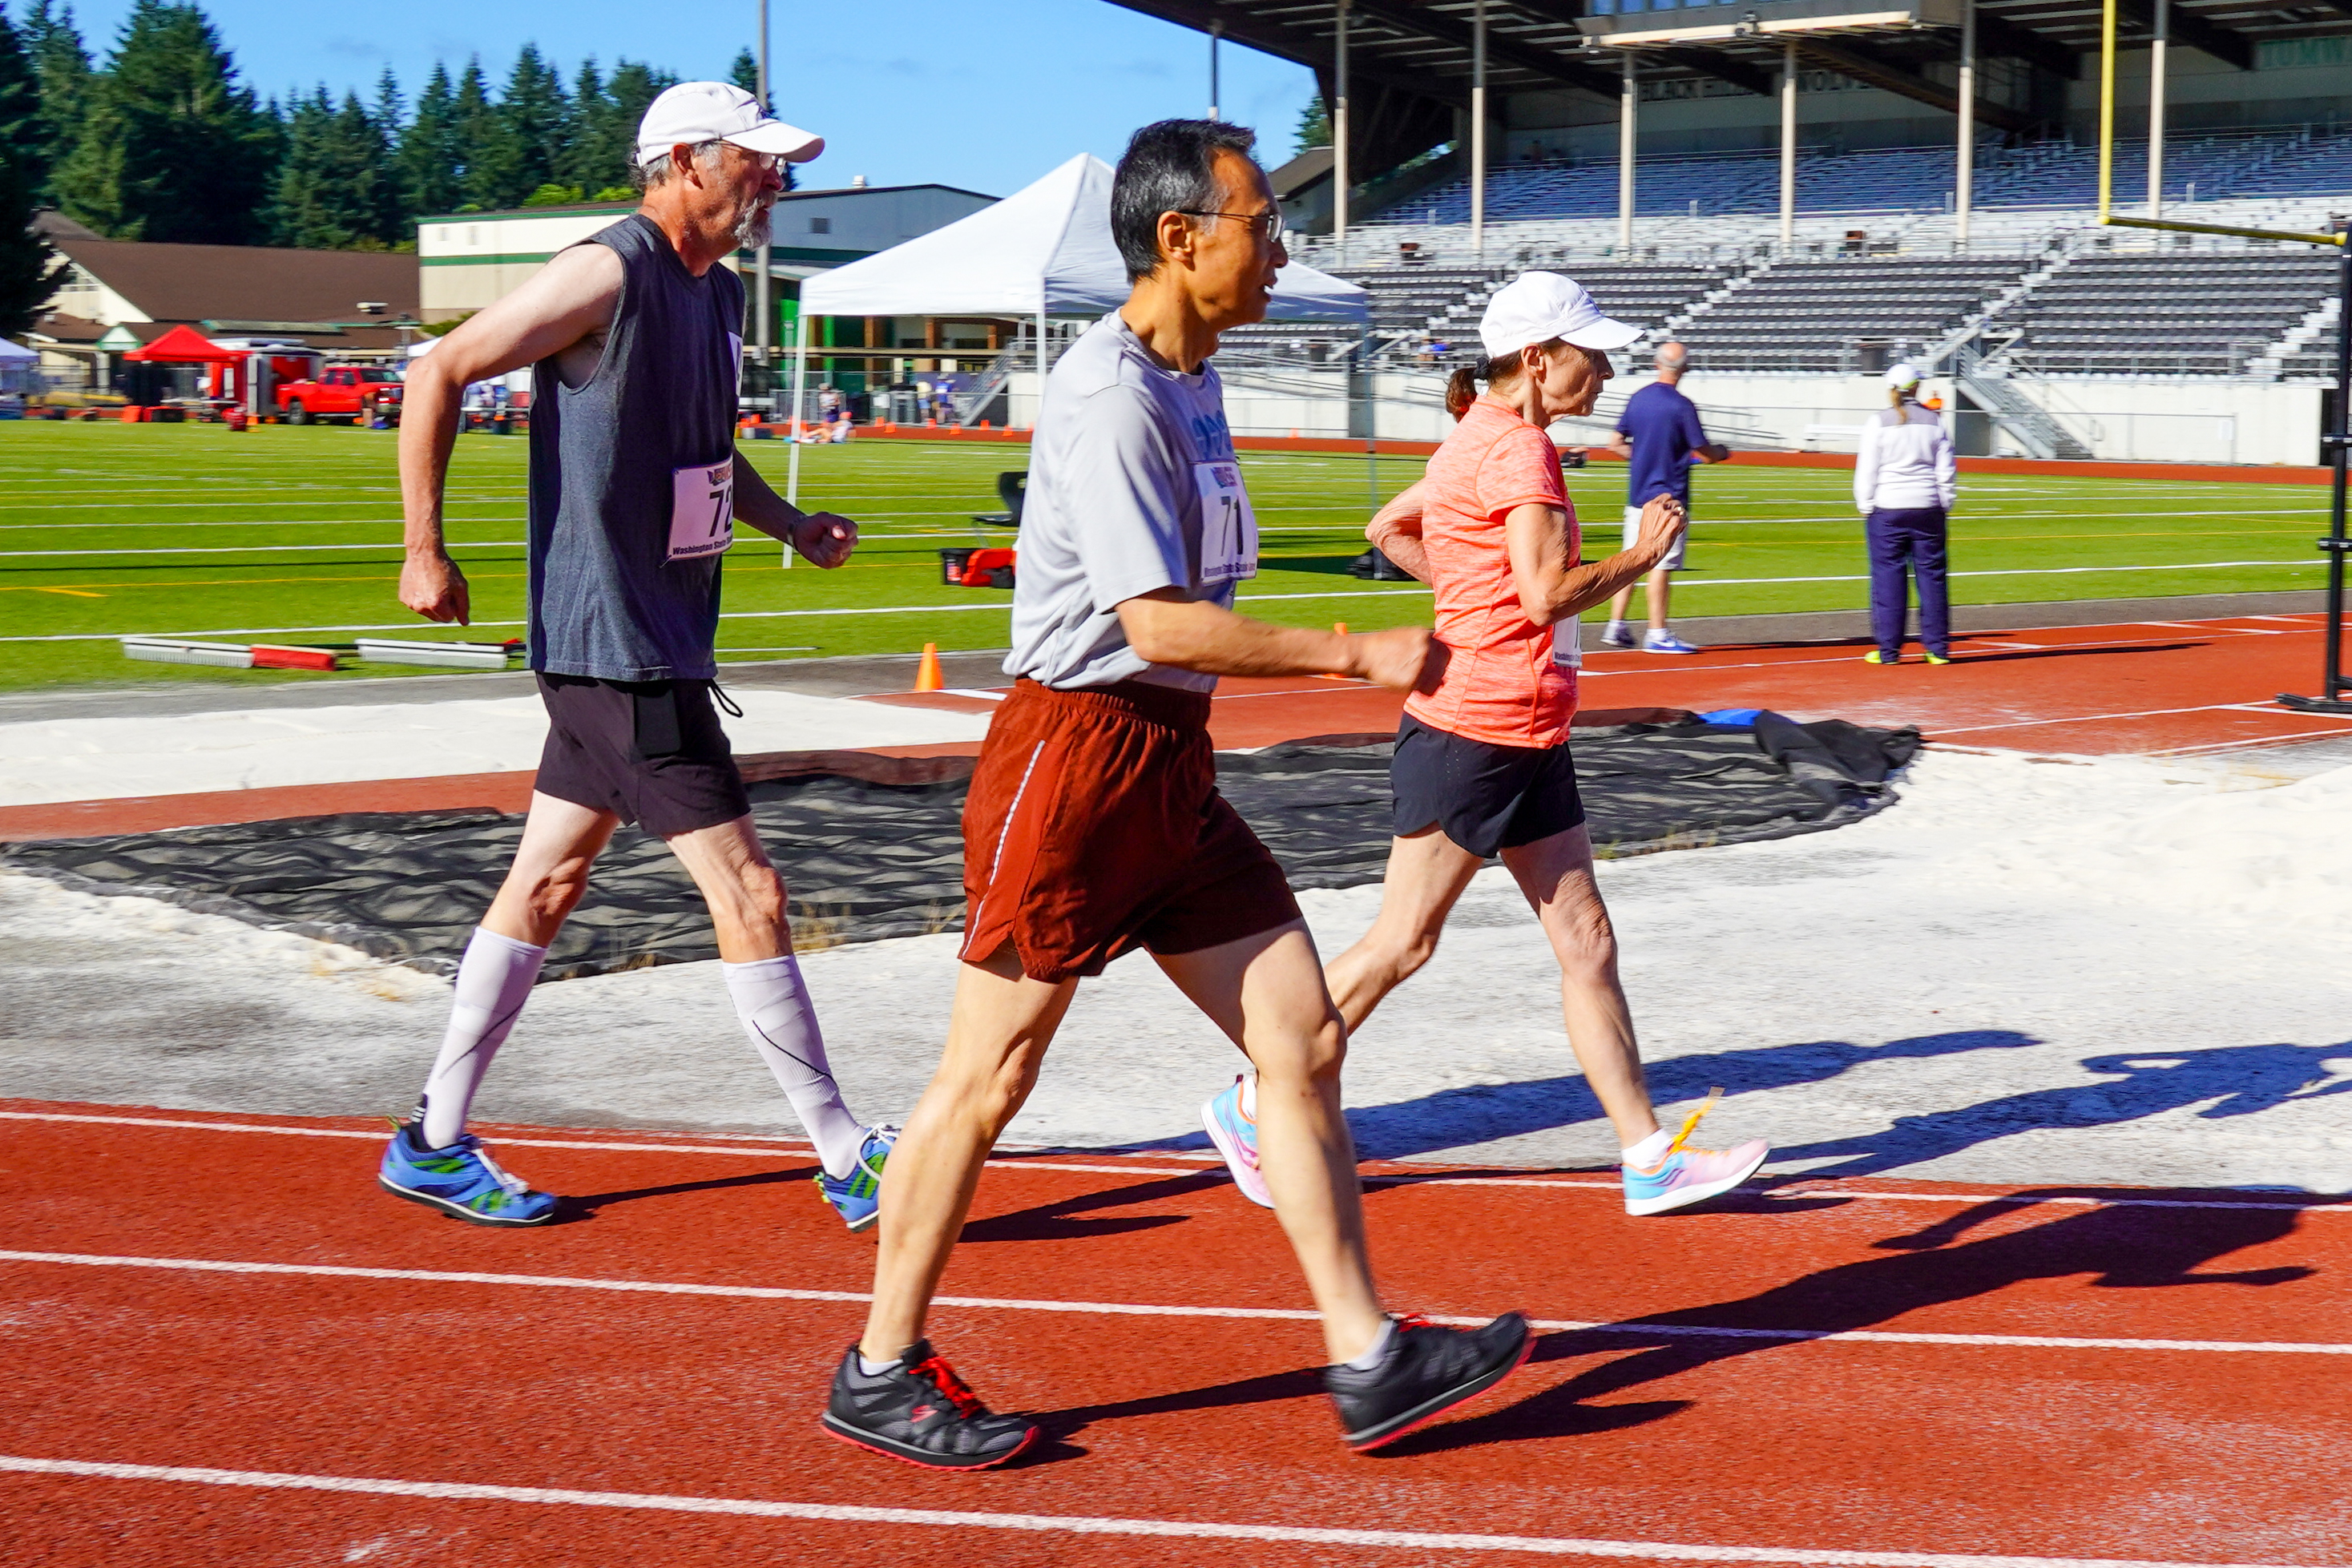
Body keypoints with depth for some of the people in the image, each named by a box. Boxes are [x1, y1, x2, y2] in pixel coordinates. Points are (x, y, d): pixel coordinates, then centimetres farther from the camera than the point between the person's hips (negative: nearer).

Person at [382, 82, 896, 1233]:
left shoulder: (720, 291, 14)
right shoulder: (610, 273, -14)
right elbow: (438, 374, -14)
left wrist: (792, 524, 11)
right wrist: (425, 551, -15)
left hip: (662, 640, 10)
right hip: (614, 646, -10)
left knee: (547, 881, 14)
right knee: (746, 889, -7)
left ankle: (432, 1145, 23)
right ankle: (847, 1162, 0)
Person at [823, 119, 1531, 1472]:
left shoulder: (1192, 380, 14)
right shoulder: (1109, 396, -16)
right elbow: (1158, 623, -23)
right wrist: (1359, 654, -19)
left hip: (1171, 764, 9)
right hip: (1077, 753, -9)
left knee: (1304, 1041, 5)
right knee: (990, 1076, 0)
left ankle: (1369, 1361, 10)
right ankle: (881, 1373, 13)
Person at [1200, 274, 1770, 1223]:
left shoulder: (1483, 439, 15)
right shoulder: (1517, 446, -15)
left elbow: (1387, 529, 26)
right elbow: (1547, 595, -22)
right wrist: (1641, 555, -8)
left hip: (1527, 737, 10)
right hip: (1474, 730, -10)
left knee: (1586, 942, 6)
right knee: (1402, 943, -1)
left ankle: (1650, 1159, 7)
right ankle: (1253, 1108, 12)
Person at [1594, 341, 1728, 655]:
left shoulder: (1637, 399, 6)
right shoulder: (1682, 406, -12)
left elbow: (1615, 445, 10)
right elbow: (1705, 453, -11)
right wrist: (1723, 452, 9)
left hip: (1637, 496, 6)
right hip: (1669, 497, -6)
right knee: (1662, 564, -3)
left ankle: (1616, 627, 11)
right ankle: (1657, 634, -1)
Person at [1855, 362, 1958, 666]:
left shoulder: (1879, 422, -3)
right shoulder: (1933, 422, 6)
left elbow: (1867, 470, -3)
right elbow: (1947, 472, 8)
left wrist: (1866, 506, 4)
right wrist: (1944, 506, 16)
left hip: (1888, 508, -3)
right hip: (1928, 508, 3)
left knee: (1888, 576, 1)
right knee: (1931, 575, 7)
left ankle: (1888, 649, 1)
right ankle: (1938, 648, 8)